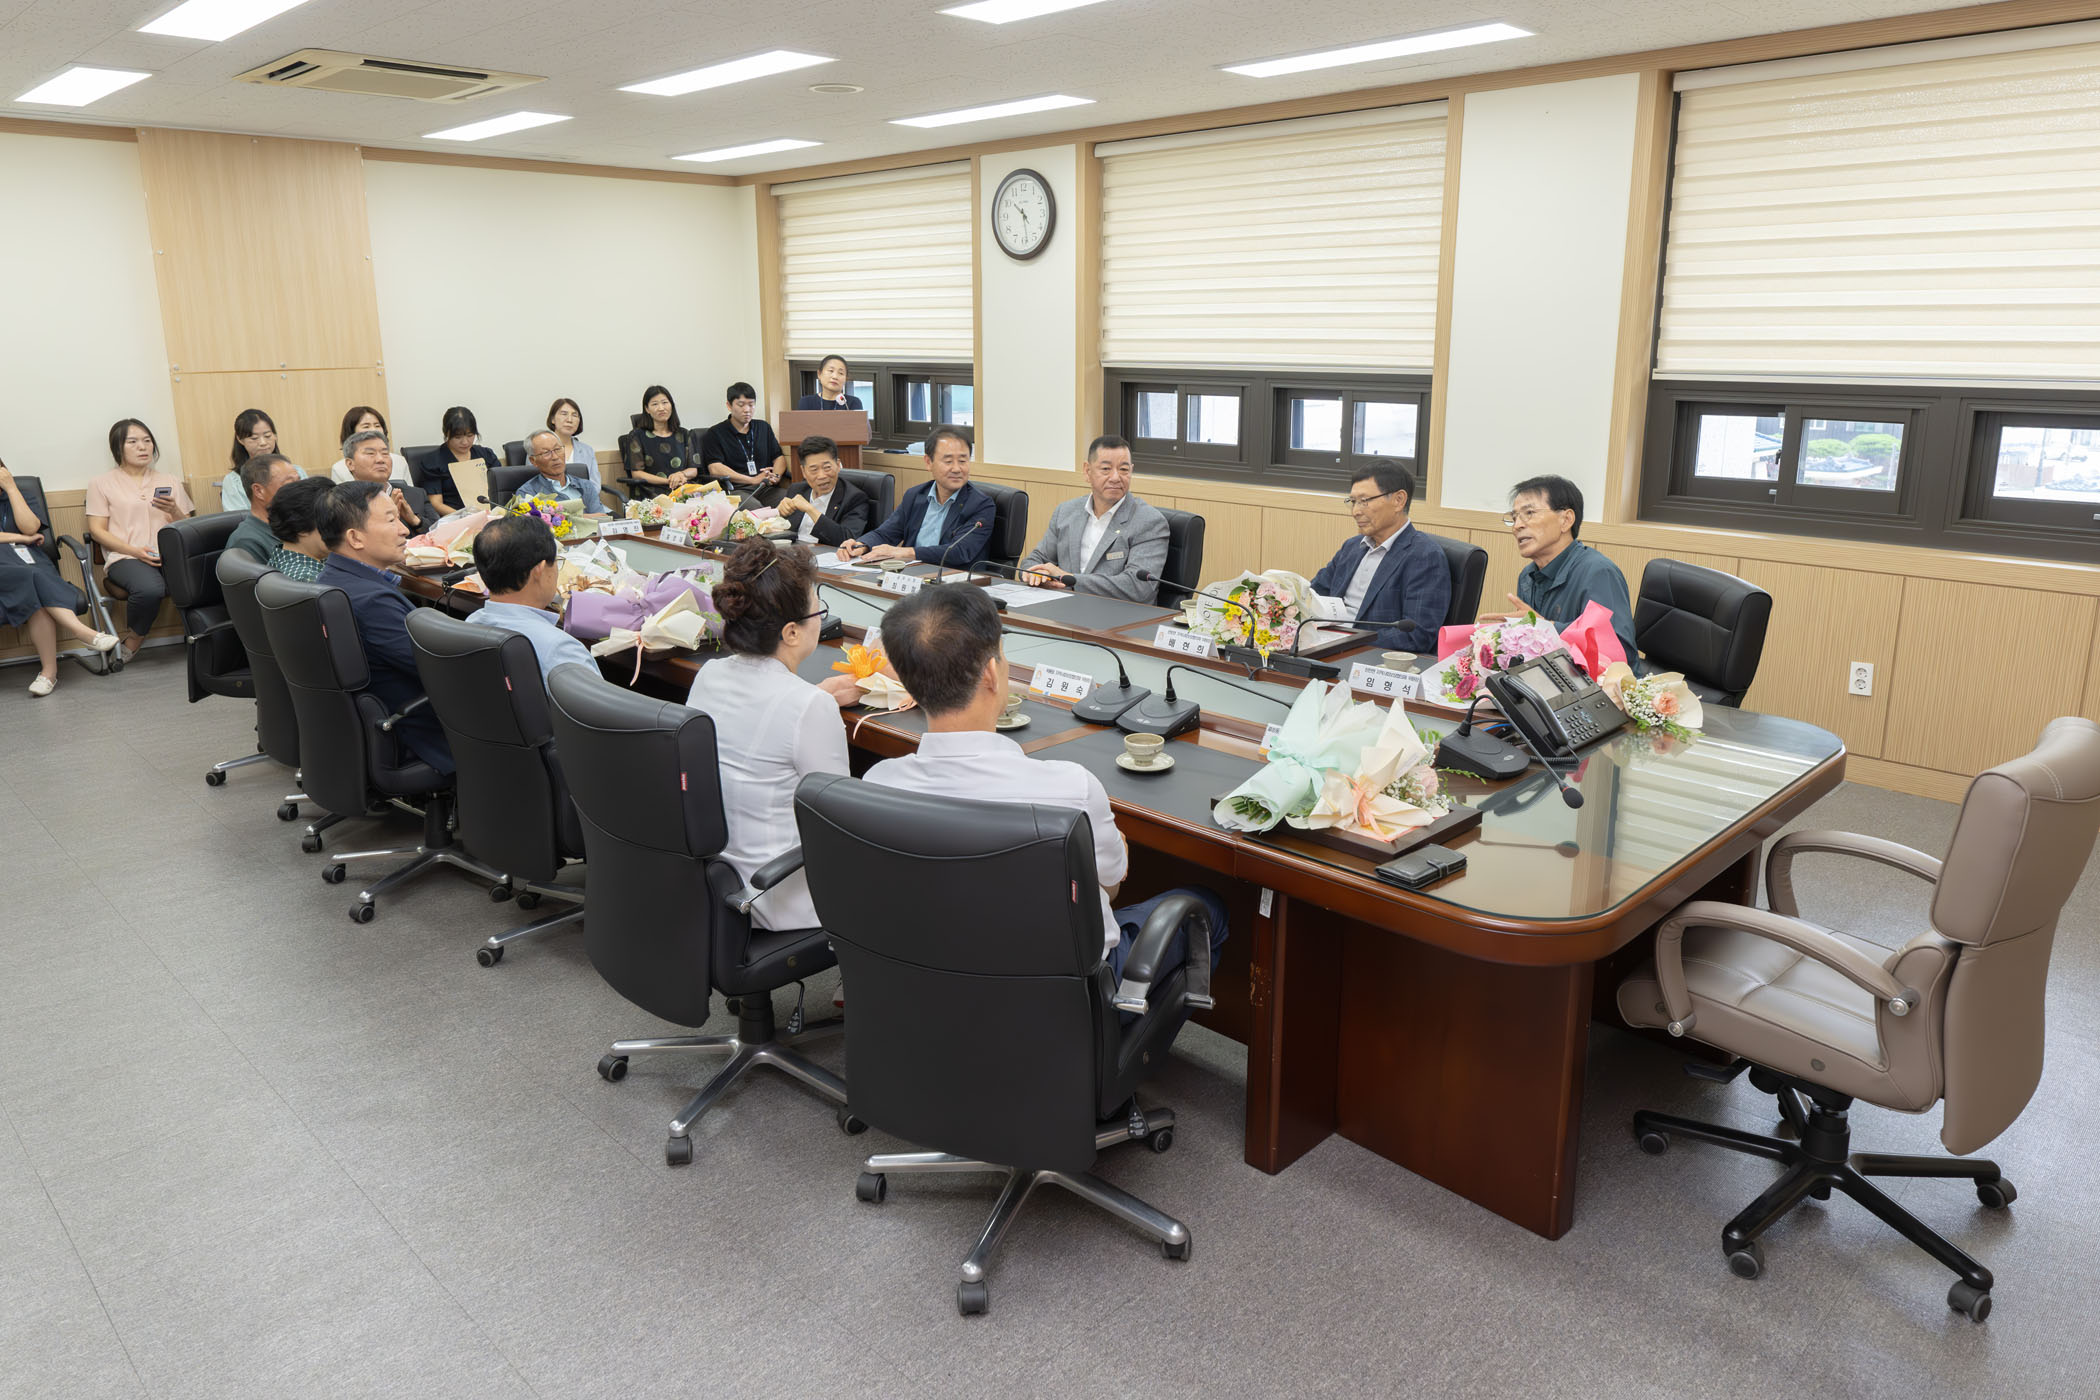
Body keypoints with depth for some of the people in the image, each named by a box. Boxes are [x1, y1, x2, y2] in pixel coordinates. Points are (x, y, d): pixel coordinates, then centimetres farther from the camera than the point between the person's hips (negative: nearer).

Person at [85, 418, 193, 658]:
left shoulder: (170, 482, 23)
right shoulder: (102, 484, 13)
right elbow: (97, 531, 5)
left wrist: (174, 511, -5)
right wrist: (135, 551, -11)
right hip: (125, 557, -2)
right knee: (149, 588, -38)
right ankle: (132, 640, -9)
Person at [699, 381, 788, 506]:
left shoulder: (764, 427, 25)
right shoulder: (715, 434, 8)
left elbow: (779, 457, 21)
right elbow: (715, 469, -5)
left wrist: (776, 476, -5)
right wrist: (753, 480, -14)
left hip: (766, 488, 5)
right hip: (735, 490, -4)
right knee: (754, 507, -41)